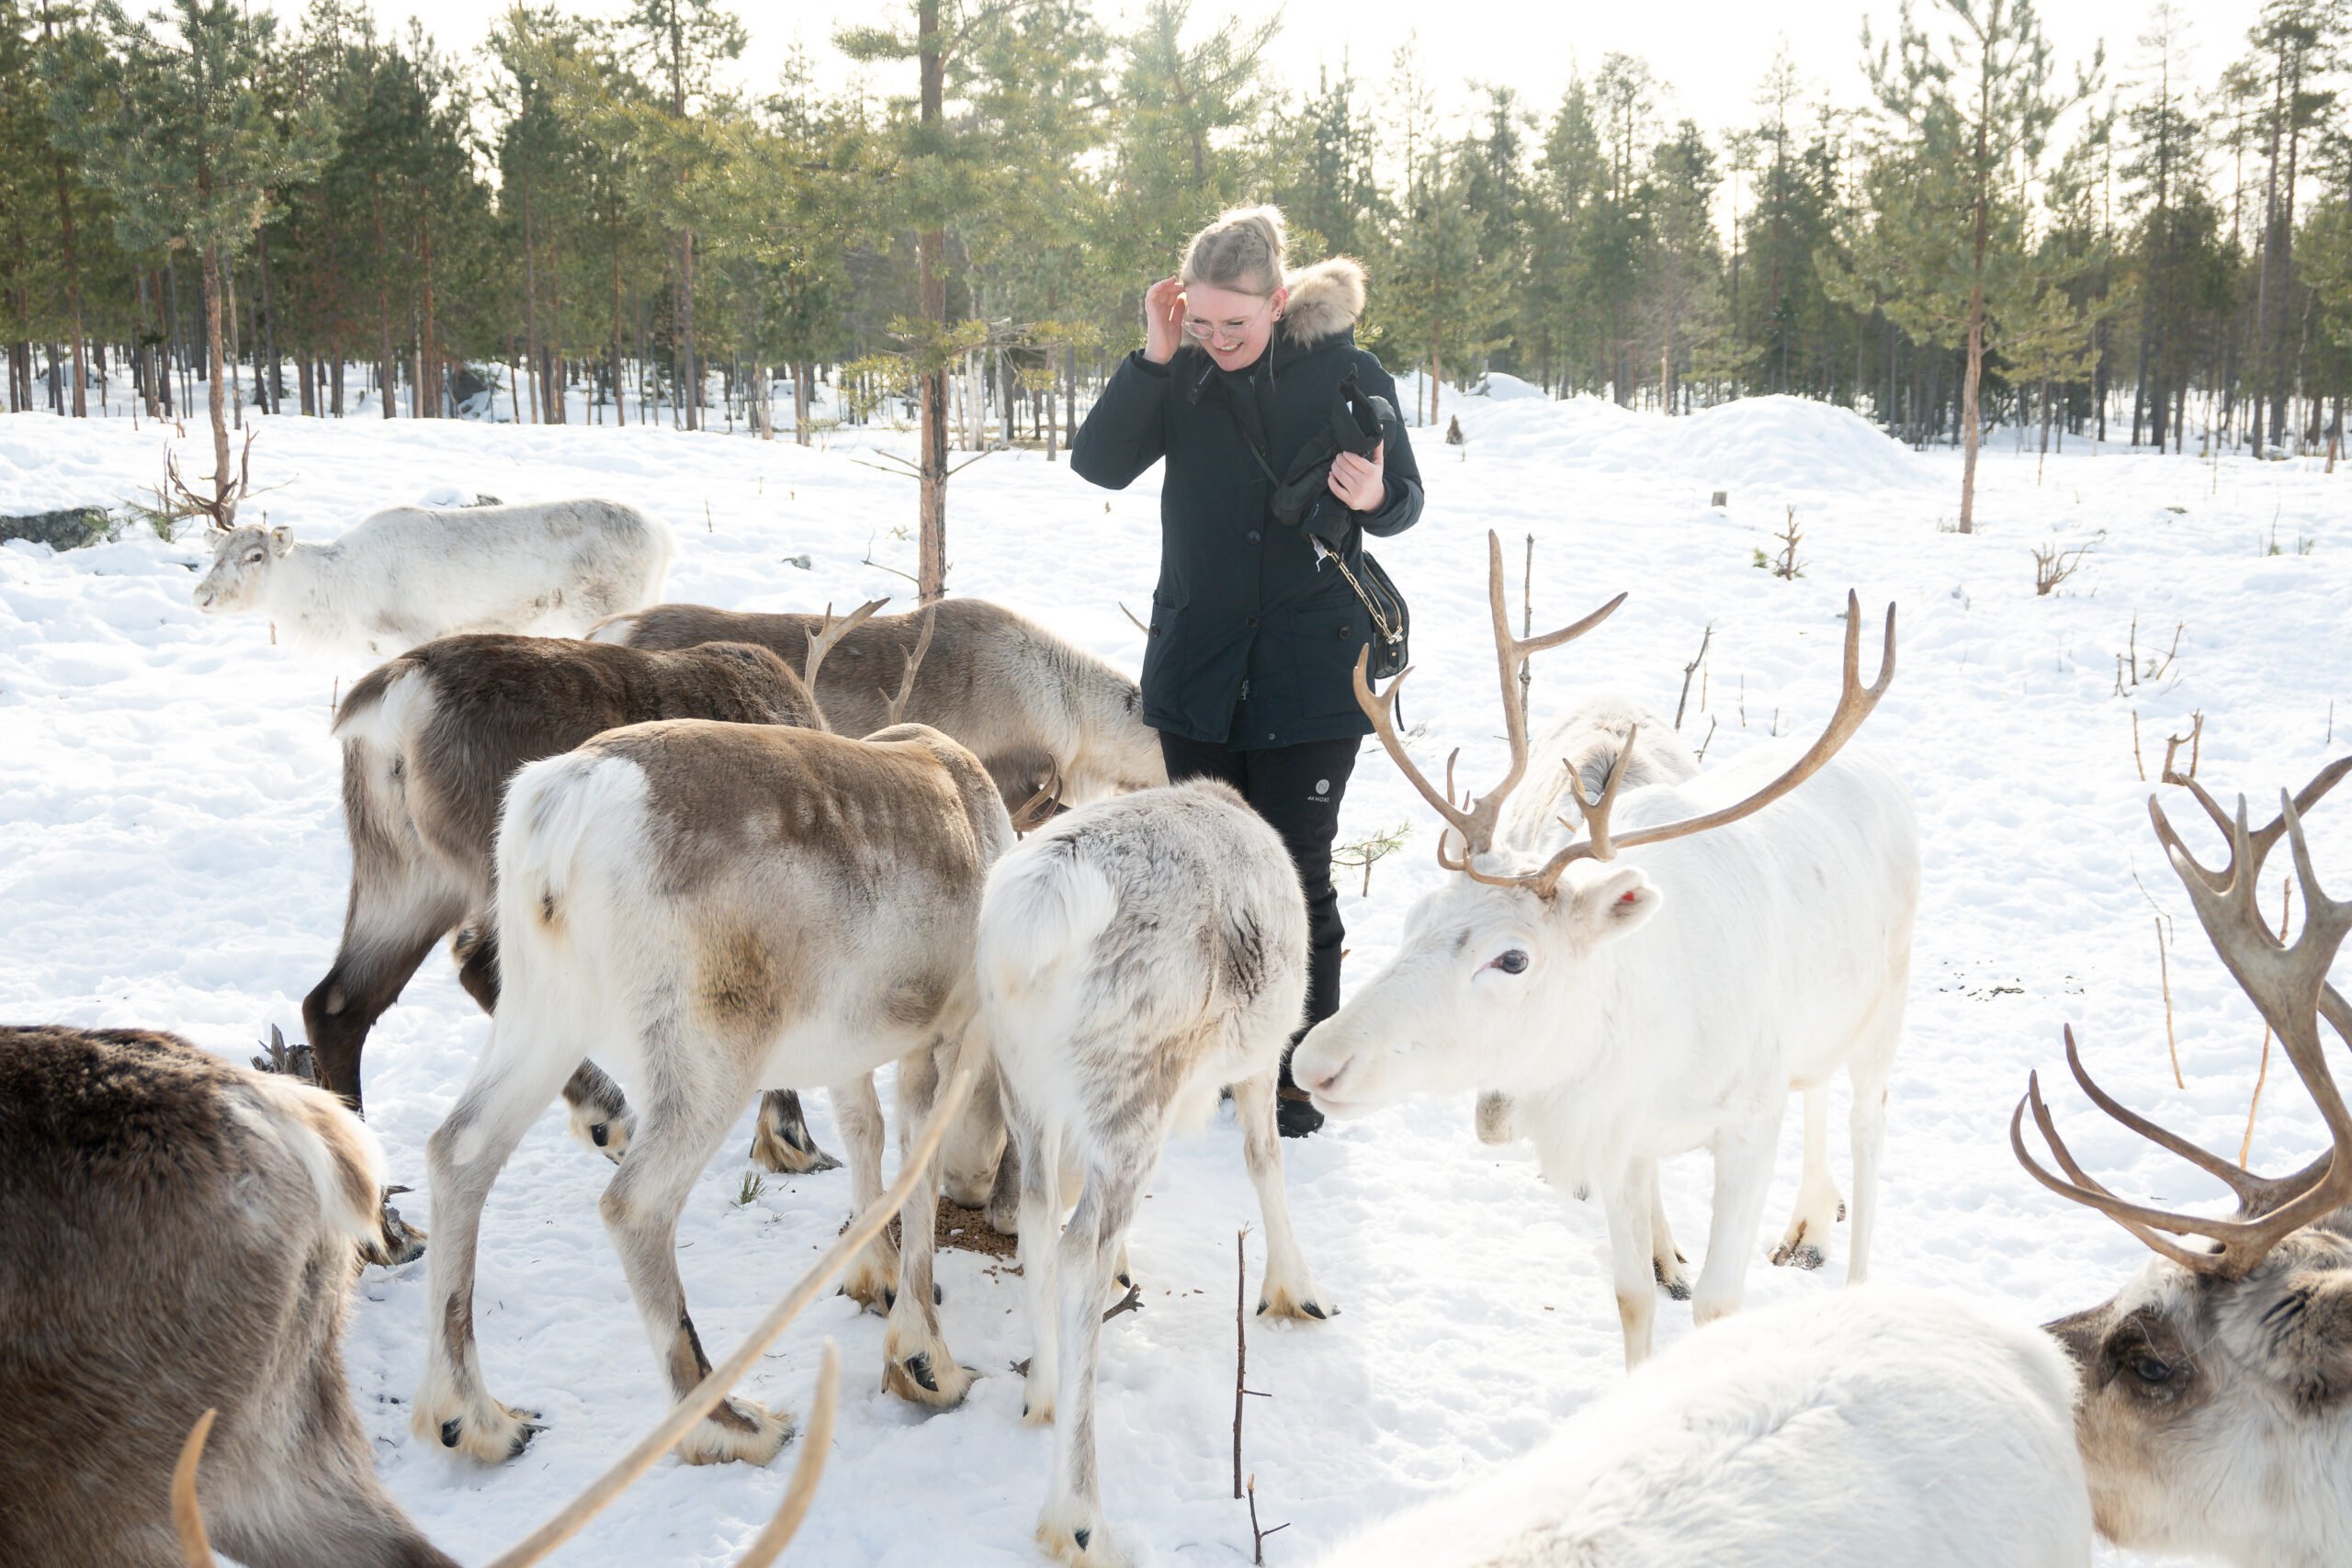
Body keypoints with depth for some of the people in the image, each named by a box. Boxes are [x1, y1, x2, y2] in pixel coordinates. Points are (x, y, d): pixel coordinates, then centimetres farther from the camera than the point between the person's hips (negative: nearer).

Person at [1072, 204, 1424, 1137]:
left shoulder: (1346, 372, -6)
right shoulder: (1181, 375, 1)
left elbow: (1406, 500, 1)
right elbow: (1099, 464, -9)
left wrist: (1375, 498, -22)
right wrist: (1153, 359, -18)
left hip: (1309, 672, -3)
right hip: (1197, 663, 4)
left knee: (1295, 872, -1)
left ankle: (1301, 1071, 12)